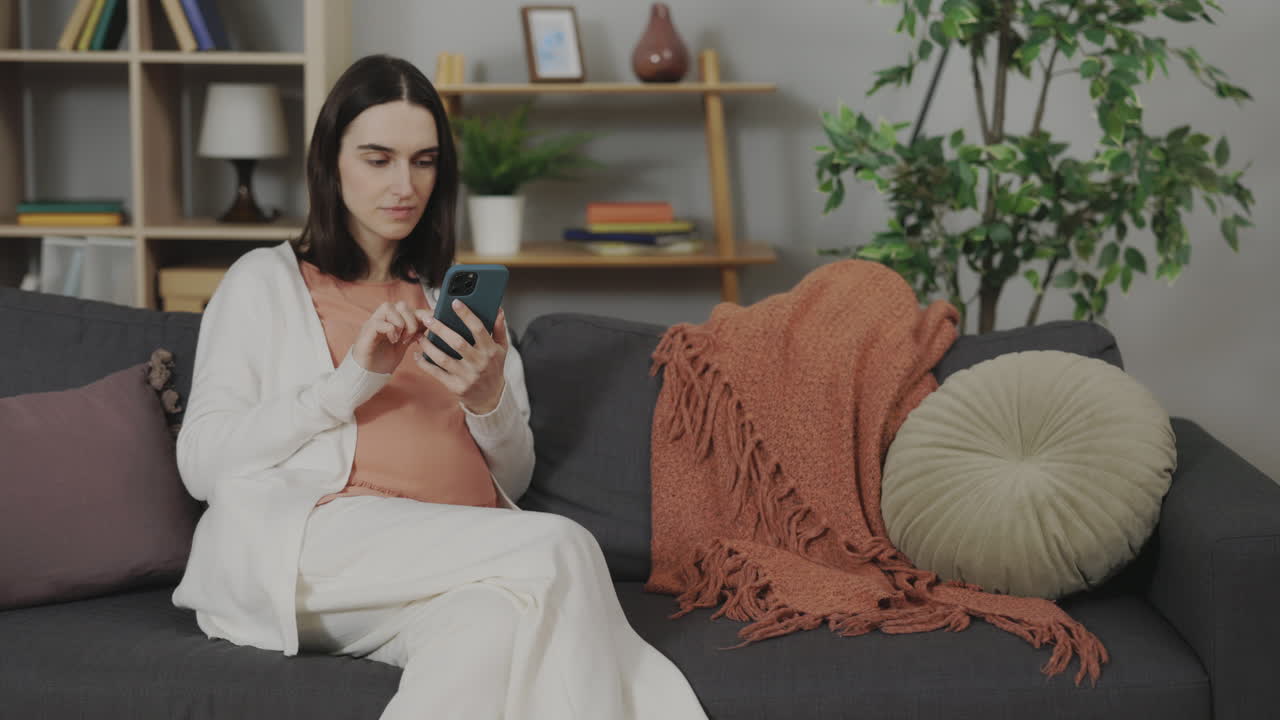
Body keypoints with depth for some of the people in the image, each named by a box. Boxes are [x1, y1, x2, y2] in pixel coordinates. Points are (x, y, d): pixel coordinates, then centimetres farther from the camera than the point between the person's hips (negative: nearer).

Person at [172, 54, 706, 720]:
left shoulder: (457, 299, 28)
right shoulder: (264, 280, 16)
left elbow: (512, 481, 23)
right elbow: (201, 462, 3)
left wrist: (489, 400, 0)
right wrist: (352, 382, -6)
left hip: (460, 561, 3)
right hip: (309, 546, -3)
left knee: (496, 623, -38)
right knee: (561, 551, -30)